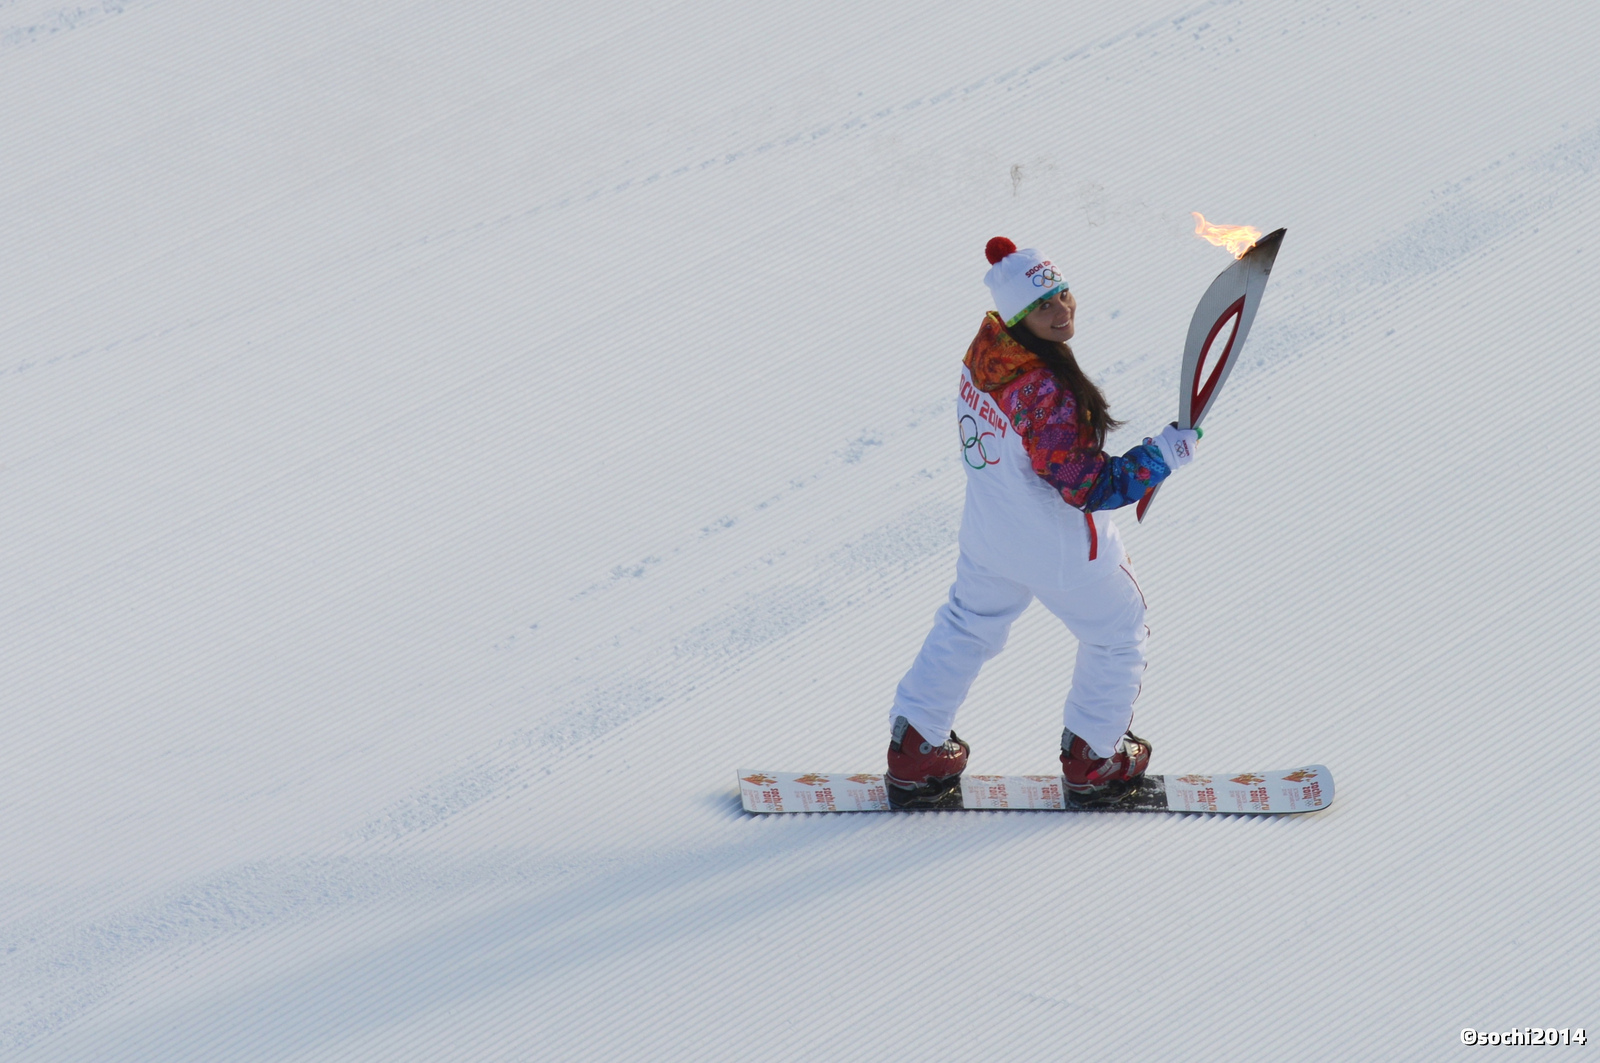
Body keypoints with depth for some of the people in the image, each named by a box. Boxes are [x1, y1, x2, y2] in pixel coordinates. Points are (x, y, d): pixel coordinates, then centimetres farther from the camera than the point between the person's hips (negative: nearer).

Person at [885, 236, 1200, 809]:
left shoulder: (983, 353, -11)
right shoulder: (1045, 394, -36)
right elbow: (1089, 487, -30)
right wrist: (1165, 454, -24)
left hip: (988, 535, 7)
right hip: (1061, 552, -7)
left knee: (965, 629, 27)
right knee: (1118, 634, 19)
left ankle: (914, 754, 33)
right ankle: (1092, 761, 33)